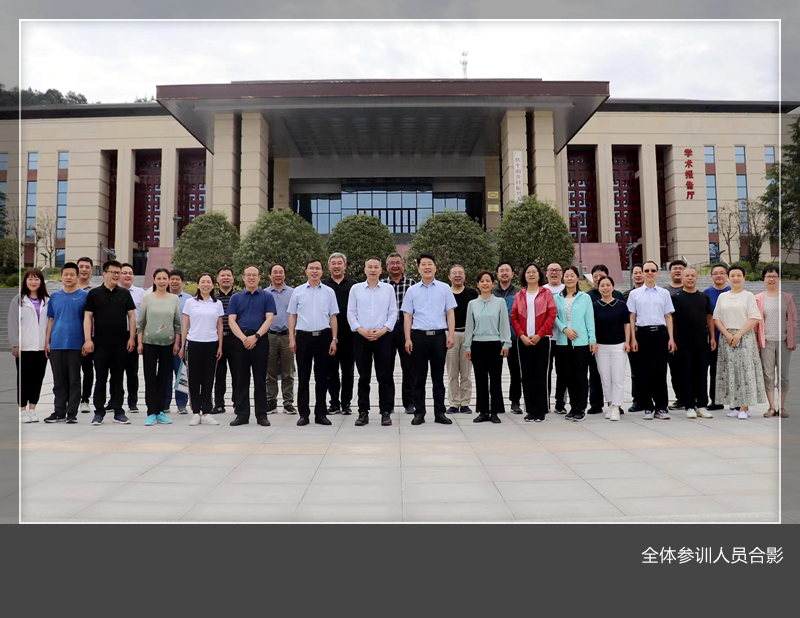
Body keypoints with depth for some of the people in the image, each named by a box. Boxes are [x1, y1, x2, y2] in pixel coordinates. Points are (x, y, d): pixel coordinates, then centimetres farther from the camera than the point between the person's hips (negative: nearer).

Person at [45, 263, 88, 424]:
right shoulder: (54, 296, 10)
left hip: (76, 344, -3)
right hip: (56, 344, 3)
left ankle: (72, 413, 10)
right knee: (59, 381, 9)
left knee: (74, 380, 3)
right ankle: (59, 412, 18)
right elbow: (51, 320, 12)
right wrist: (47, 342, 7)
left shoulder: (85, 295, 1)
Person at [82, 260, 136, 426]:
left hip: (121, 343, 2)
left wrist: (132, 337, 0)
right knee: (101, 378, 4)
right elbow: (88, 317, 0)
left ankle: (118, 412, 14)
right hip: (100, 343, -2)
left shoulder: (125, 294, 8)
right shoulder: (94, 293, 3)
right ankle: (99, 412, 11)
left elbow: (131, 316, 8)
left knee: (118, 378, 8)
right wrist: (88, 340, -8)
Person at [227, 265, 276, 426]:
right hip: (241, 340, 2)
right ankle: (242, 414, 12)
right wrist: (244, 338, -13)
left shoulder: (267, 297, 6)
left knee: (260, 380, 3)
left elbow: (269, 319, -4)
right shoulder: (236, 298, 11)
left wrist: (255, 337, -15)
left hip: (260, 340, -2)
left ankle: (261, 415, 9)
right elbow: (231, 321, 2)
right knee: (241, 379, 5)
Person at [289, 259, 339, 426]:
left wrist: (334, 339, 0)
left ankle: (321, 413, 14)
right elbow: (292, 316, 8)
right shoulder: (298, 291, 7)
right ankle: (303, 414, 11)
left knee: (322, 378, 5)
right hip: (303, 336, 0)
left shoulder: (329, 292, 7)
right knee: (303, 377, 3)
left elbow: (333, 317, 7)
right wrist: (291, 339, 0)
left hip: (323, 336, 0)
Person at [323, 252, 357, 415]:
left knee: (348, 369, 5)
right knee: (331, 370, 6)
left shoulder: (353, 284, 7)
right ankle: (334, 403, 15)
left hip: (348, 333, 0)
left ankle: (346, 403, 13)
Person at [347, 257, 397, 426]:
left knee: (385, 376, 0)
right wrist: (361, 330, -9)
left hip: (383, 336, 0)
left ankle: (386, 412, 7)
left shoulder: (389, 289, 7)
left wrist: (383, 330, -10)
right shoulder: (356, 289, 7)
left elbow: (393, 313, 4)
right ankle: (363, 412, 12)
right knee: (363, 377, 5)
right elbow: (351, 313, 5)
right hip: (361, 337, 1)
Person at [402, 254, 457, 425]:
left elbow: (450, 314, 4)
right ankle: (419, 413, 12)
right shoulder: (412, 290, 7)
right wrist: (408, 339, -2)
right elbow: (407, 316, 6)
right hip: (418, 336, 0)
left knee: (438, 377, 6)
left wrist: (451, 335, -5)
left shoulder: (444, 288, 6)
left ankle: (439, 413, 13)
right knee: (419, 377, 5)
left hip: (439, 336, 0)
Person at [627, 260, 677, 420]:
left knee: (661, 371, 3)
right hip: (643, 333, -1)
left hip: (660, 332, 1)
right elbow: (632, 317, 6)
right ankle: (648, 407, 11)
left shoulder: (664, 293, 10)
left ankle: (661, 407, 12)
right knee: (645, 371, 3)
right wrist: (633, 339, -1)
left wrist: (671, 338, 3)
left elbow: (668, 316, 10)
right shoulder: (634, 294, 7)